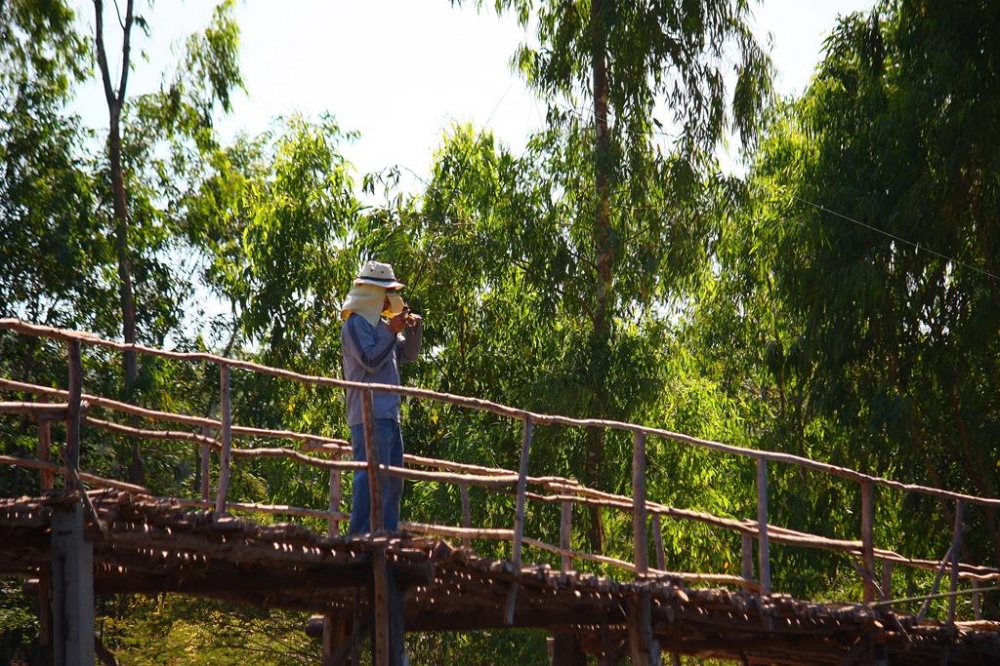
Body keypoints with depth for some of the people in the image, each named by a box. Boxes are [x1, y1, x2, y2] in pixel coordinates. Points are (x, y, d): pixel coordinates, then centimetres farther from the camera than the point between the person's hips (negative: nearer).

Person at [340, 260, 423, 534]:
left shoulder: (381, 323, 19)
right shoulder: (356, 323, -7)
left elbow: (408, 355, 23)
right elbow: (370, 361, -17)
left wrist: (414, 329, 7)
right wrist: (392, 332, -13)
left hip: (389, 415, 10)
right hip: (370, 416, -10)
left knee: (393, 482, 11)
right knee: (372, 479, -15)